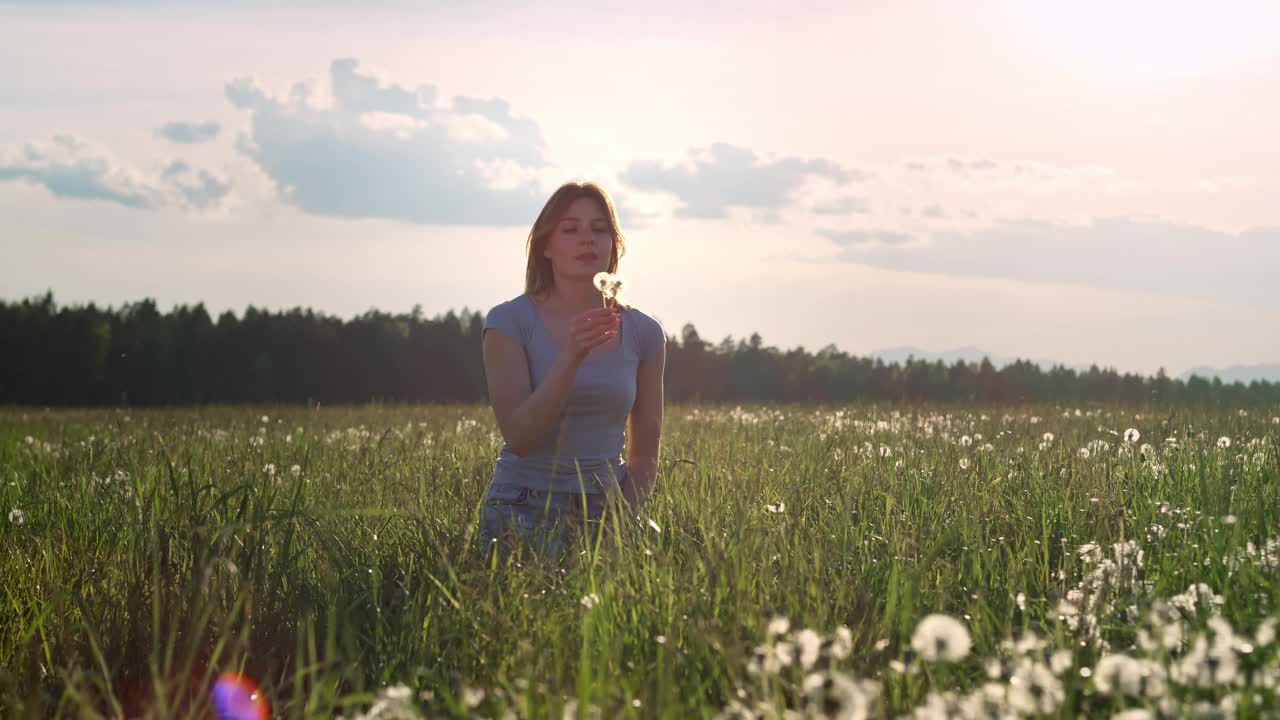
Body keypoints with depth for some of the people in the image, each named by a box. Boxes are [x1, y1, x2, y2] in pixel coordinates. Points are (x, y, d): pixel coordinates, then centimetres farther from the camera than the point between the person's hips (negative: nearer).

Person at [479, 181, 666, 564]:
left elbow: (644, 455, 12)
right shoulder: (510, 321, -4)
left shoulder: (643, 332, 5)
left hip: (604, 508, 3)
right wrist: (572, 357, -25)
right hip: (524, 510, -3)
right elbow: (518, 437, -14)